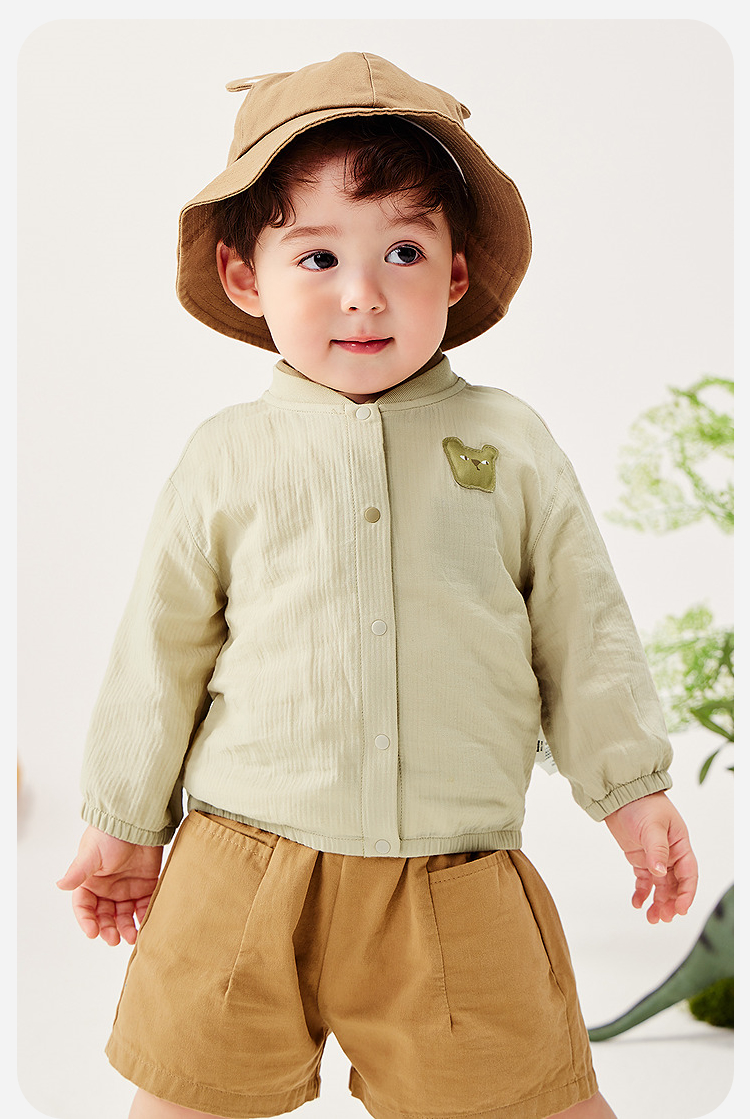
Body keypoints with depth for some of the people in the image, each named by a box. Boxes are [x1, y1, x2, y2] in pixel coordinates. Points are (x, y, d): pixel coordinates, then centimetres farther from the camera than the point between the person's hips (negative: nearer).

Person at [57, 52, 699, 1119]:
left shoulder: (509, 441, 2)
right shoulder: (226, 458, 0)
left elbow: (580, 622, 9)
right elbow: (162, 644, 7)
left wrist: (633, 786, 11)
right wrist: (126, 823, 12)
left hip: (458, 877, 0)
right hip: (247, 864, 0)